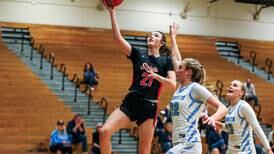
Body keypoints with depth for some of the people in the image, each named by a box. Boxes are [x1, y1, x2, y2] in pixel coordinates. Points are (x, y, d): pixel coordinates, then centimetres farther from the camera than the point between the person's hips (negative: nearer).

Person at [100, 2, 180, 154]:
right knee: (105, 132, -18)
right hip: (130, 102, 2)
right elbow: (118, 37, -2)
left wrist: (156, 76, -18)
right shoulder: (138, 55, 9)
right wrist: (112, 12, -8)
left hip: (149, 107, -2)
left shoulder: (166, 61, 6)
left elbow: (173, 84, -3)